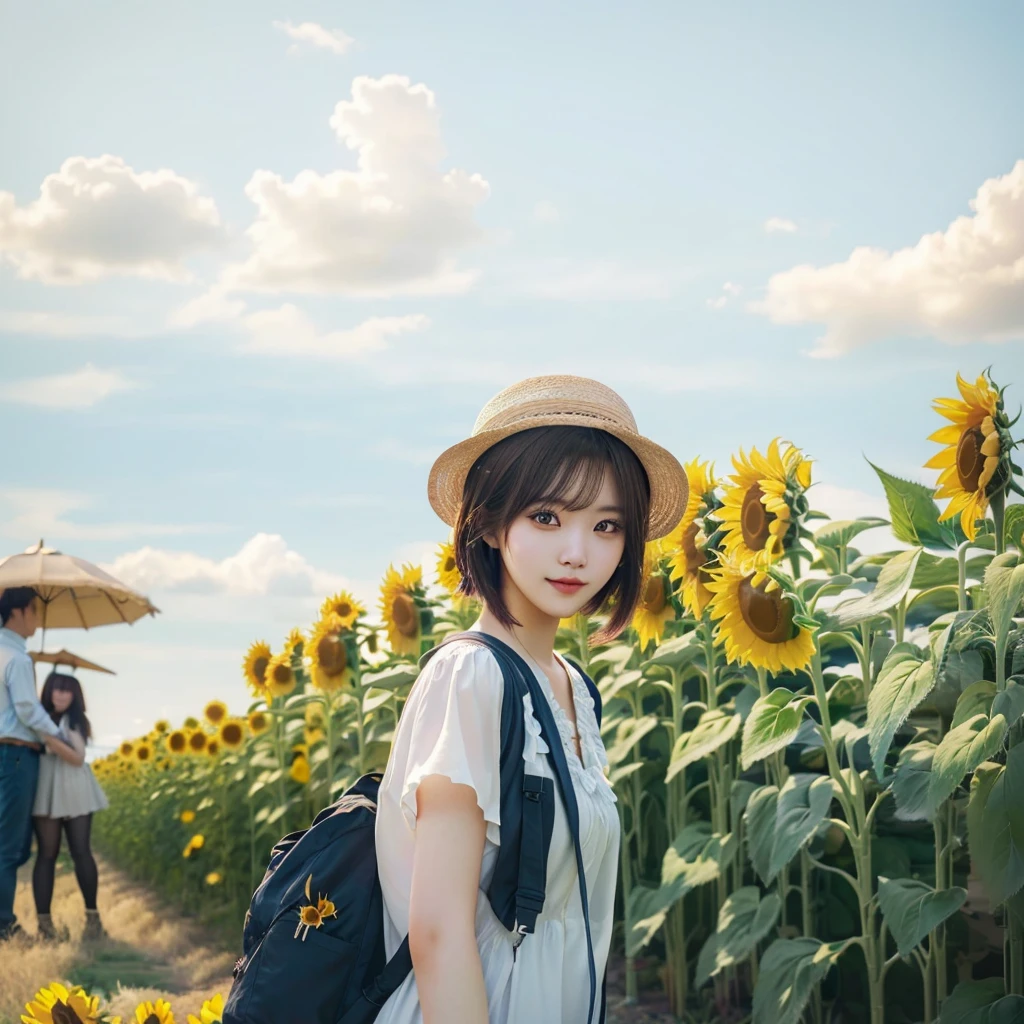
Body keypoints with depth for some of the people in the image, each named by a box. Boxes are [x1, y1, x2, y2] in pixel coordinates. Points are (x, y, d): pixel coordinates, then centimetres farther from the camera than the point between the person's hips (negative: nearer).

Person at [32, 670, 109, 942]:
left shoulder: (76, 720, 5)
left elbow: (78, 758, -6)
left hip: (75, 794, 1)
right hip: (46, 793, -1)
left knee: (80, 851, -5)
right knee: (46, 854, -3)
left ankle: (93, 916, 1)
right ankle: (44, 921, -4)